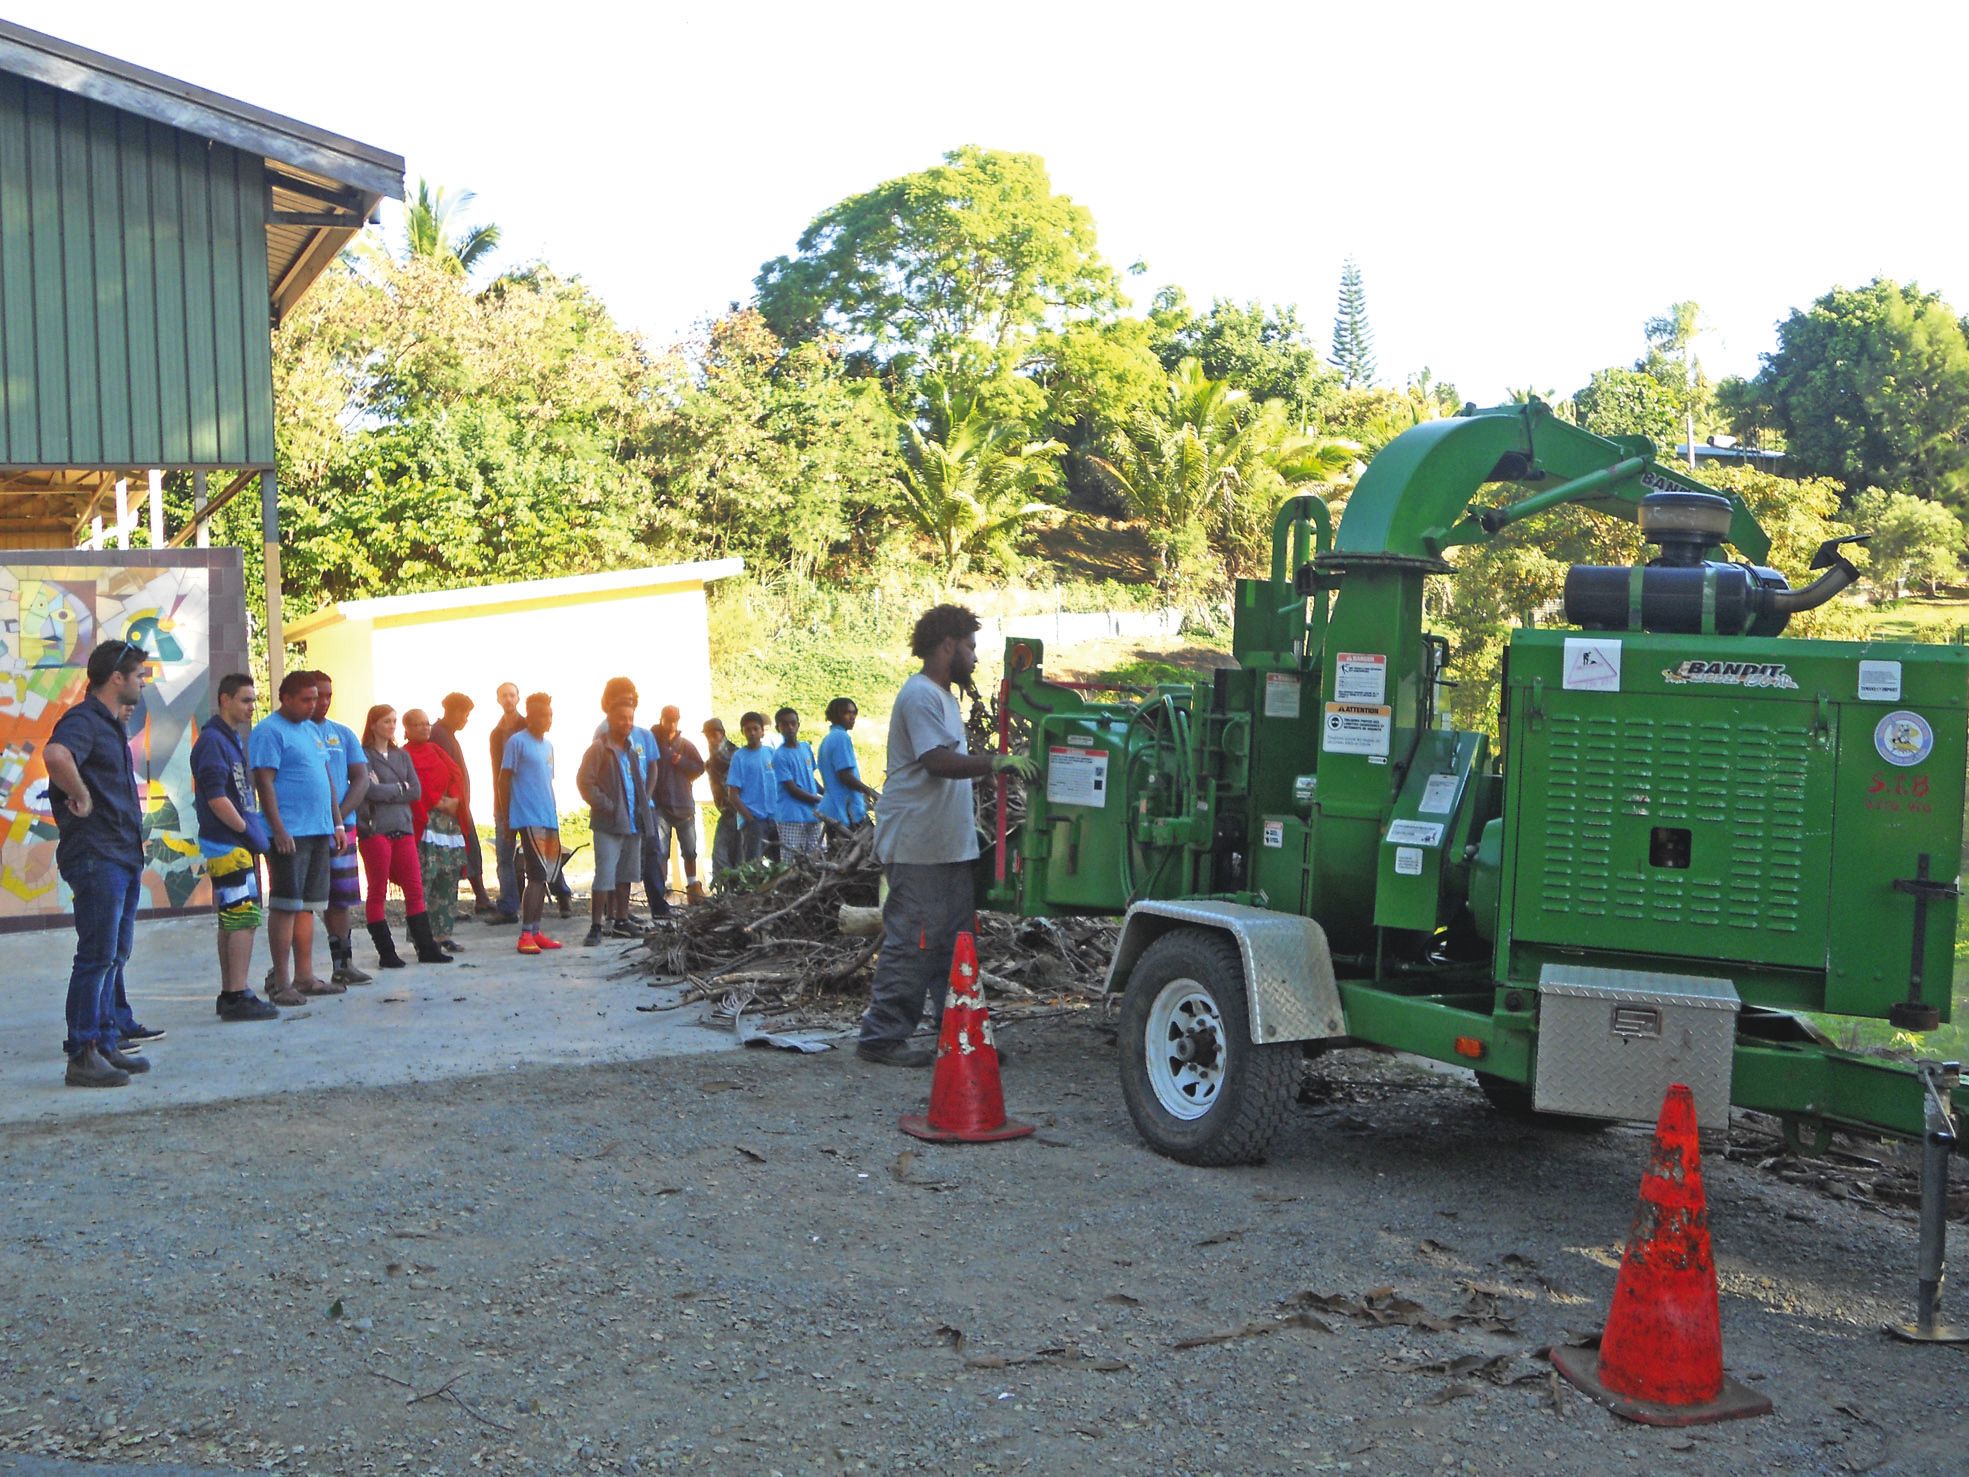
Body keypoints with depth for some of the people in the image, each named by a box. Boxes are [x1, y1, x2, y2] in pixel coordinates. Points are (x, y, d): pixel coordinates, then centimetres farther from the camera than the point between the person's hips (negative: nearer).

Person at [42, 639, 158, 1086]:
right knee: (97, 957, -8)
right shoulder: (82, 721, -13)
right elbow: (56, 754, -37)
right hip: (96, 856, -10)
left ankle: (106, 1044, 22)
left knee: (115, 955, 14)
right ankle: (82, 1057, -4)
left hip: (125, 855, 10)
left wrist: (122, 721, 21)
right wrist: (81, 797, -24)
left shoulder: (111, 724, 18)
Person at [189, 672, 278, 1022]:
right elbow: (216, 798, -19)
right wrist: (248, 832, -13)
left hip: (235, 845, 10)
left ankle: (229, 994, 17)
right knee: (245, 919, -10)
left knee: (232, 921, 12)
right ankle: (238, 996, -9)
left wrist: (254, 833, 16)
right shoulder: (212, 740, -12)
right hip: (228, 845, -10)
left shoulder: (232, 739, 18)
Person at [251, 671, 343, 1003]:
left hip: (319, 832, 8)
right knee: (286, 906, -6)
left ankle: (305, 976, 16)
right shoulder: (269, 732, -8)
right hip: (290, 834, -8)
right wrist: (278, 829, -20)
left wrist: (336, 823, 18)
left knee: (308, 905, 11)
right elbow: (264, 782, -14)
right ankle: (281, 982, -2)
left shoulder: (311, 730, 18)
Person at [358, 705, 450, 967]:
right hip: (375, 830, -5)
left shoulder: (402, 756, 16)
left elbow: (416, 791, 6)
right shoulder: (363, 755, -2)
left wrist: (385, 791, -5)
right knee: (376, 893, 1)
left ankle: (427, 948, 7)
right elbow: (369, 790, -15)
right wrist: (400, 789, -2)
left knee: (415, 890, 4)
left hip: (403, 829, 5)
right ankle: (386, 952, 5)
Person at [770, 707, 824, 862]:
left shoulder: (806, 747, 12)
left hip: (812, 814, 7)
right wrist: (820, 800, -7)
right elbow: (792, 789, -10)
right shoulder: (779, 756, -9)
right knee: (791, 861, -8)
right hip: (792, 817, -7)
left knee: (815, 858, 6)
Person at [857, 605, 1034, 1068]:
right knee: (911, 943, -7)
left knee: (955, 943, 13)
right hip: (917, 849, -11)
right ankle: (882, 1037, -1)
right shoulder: (920, 695, -13)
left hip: (948, 847, 11)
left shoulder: (941, 696, 19)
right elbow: (937, 761, -23)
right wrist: (995, 761, -19)